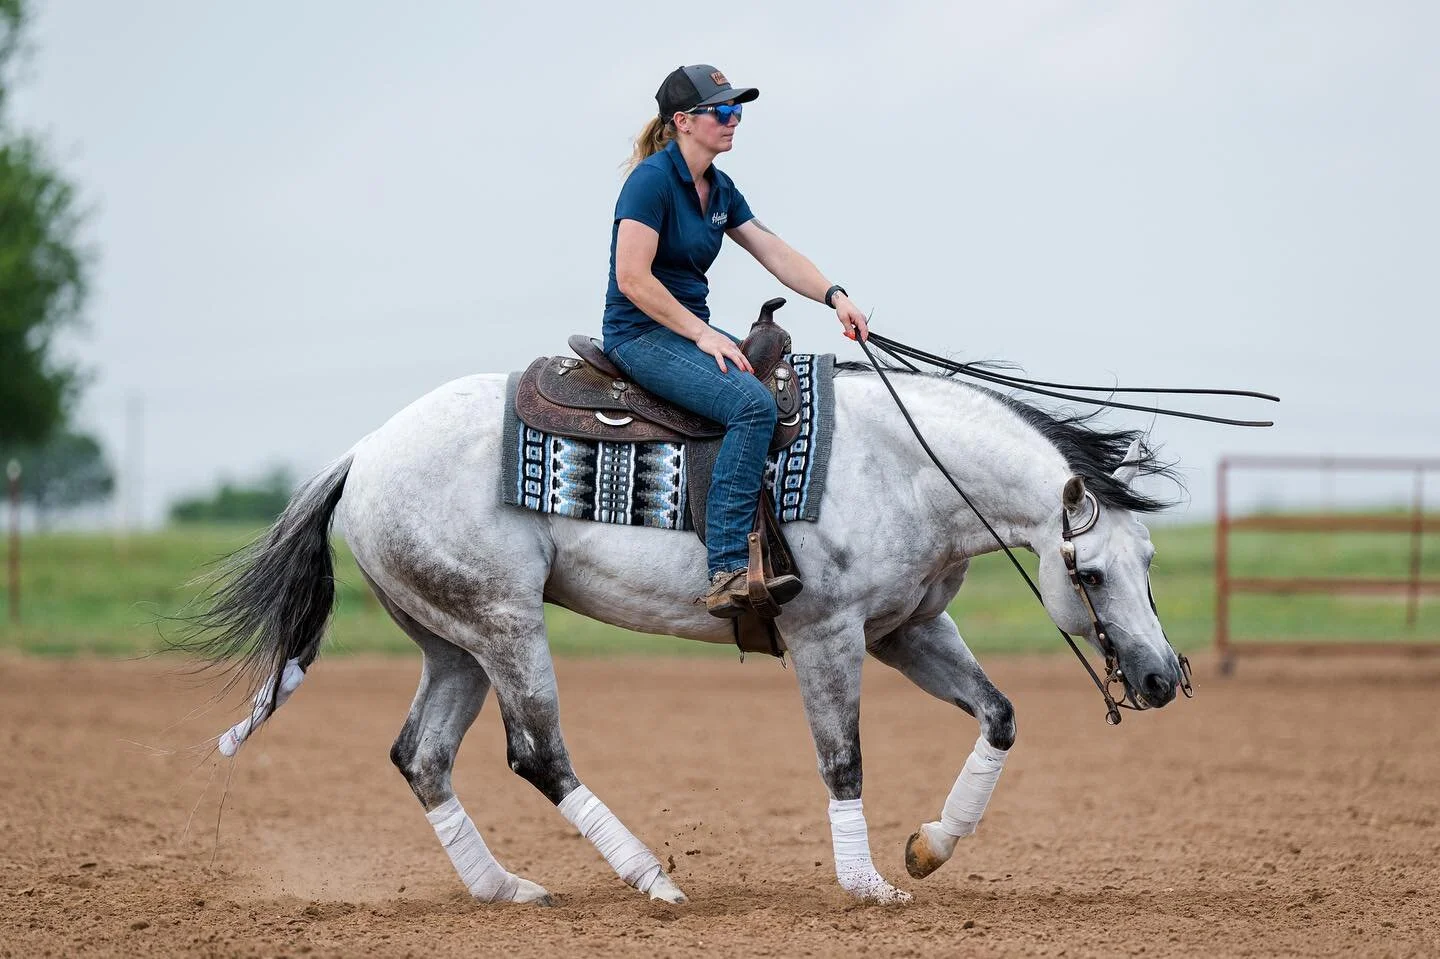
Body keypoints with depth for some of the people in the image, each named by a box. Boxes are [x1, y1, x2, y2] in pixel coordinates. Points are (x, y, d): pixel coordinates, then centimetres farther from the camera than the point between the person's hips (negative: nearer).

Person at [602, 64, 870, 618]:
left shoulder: (719, 190, 12)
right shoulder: (653, 180, -15)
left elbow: (776, 254, 10)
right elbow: (633, 279, -21)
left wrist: (834, 297, -5)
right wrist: (703, 335, -20)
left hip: (693, 331, 10)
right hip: (640, 336, -10)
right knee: (753, 403, -29)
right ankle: (727, 572, -33)